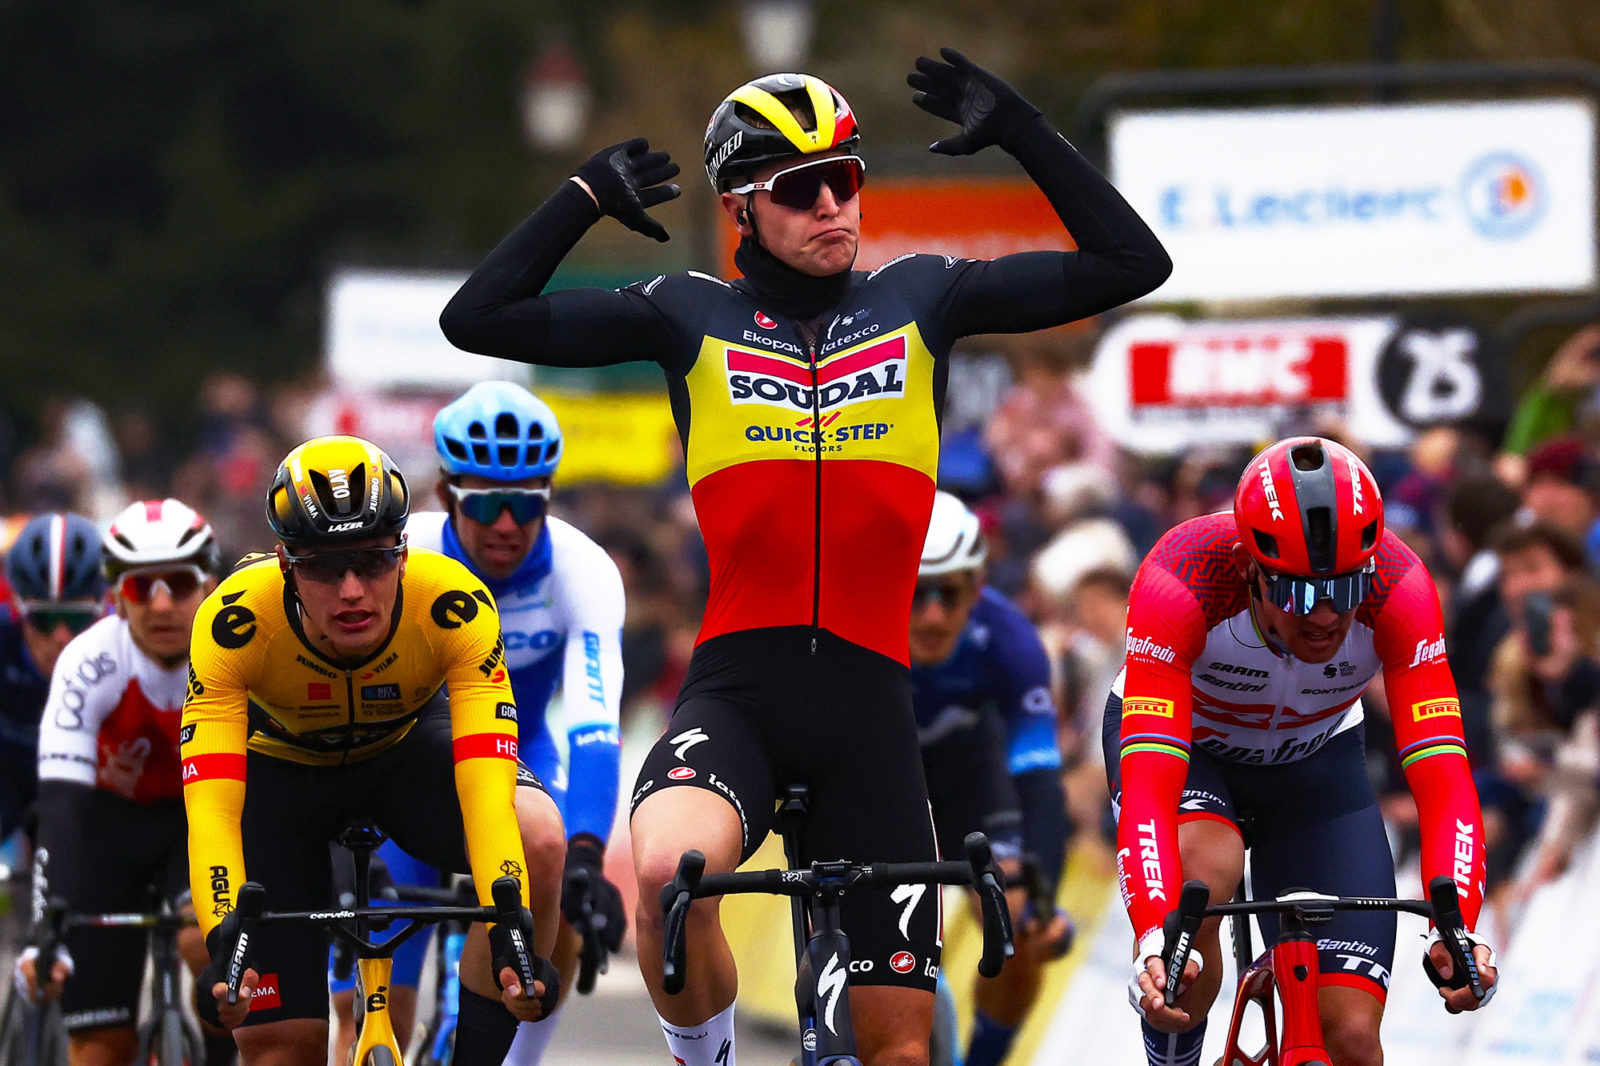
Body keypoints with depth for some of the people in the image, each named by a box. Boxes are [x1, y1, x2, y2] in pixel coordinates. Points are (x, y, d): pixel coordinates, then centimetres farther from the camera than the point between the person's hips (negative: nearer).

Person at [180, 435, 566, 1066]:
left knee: (537, 841, -32)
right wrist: (224, 944, -57)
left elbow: (486, 789, -41)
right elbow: (211, 808, -42)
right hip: (283, 764, 0)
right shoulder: (233, 623, -36)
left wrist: (511, 937, -54)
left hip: (411, 743, 0)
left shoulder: (453, 606, -35)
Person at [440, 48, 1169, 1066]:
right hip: (734, 687, -2)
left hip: (869, 698, 2)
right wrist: (587, 196, 3)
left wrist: (1022, 130, 0)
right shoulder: (694, 317, 6)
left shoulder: (920, 299, 10)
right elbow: (477, 318, 3)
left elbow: (1132, 262, 6)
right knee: (668, 870, -35)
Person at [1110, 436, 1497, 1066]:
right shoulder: (1180, 582, -37)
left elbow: (1442, 778, -36)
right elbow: (1148, 789, -45)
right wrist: (1152, 941, -60)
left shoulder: (1398, 589, -32)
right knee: (1196, 875, -36)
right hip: (1182, 739, -2)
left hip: (1312, 760, 2)